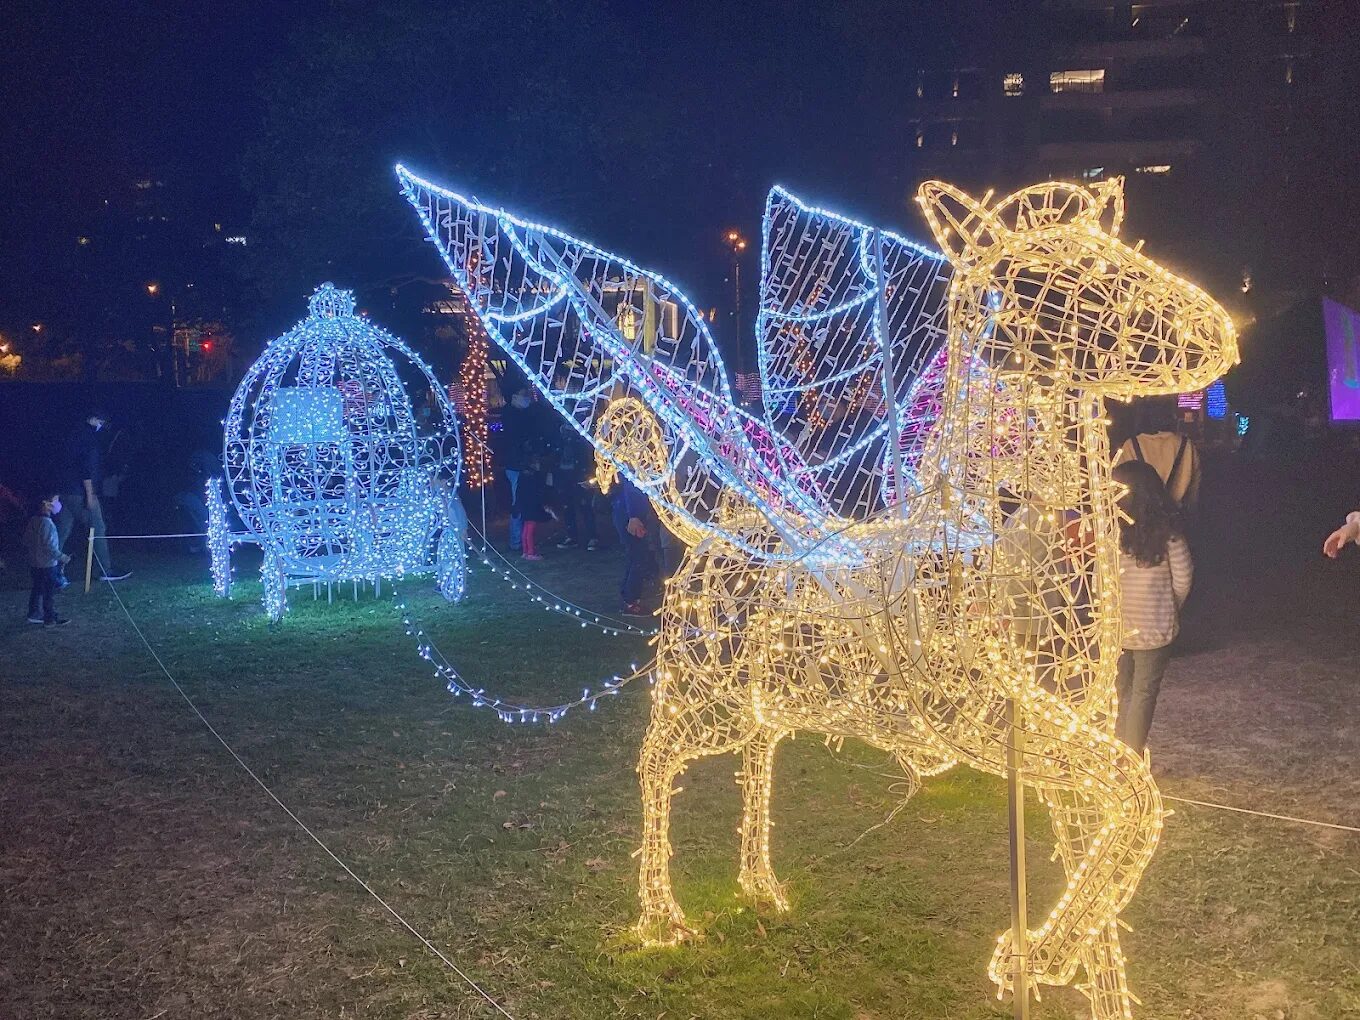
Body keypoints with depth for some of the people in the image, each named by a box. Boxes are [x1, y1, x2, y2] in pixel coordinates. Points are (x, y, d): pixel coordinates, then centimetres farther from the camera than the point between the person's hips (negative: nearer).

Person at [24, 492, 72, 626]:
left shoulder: (33, 520, 5)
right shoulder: (47, 523, -23)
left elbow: (26, 541, 13)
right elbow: (49, 546, -24)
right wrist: (62, 557, -16)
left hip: (34, 563, 9)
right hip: (47, 564, -9)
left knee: (38, 589, 19)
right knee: (50, 592, 1)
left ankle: (34, 614, 27)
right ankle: (51, 619, 8)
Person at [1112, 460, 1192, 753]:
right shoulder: (1167, 531, -11)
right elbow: (1183, 577, -6)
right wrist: (1173, 607, 12)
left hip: (1116, 624, 0)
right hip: (1154, 626, 0)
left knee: (1120, 690, 17)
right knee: (1144, 692, 13)